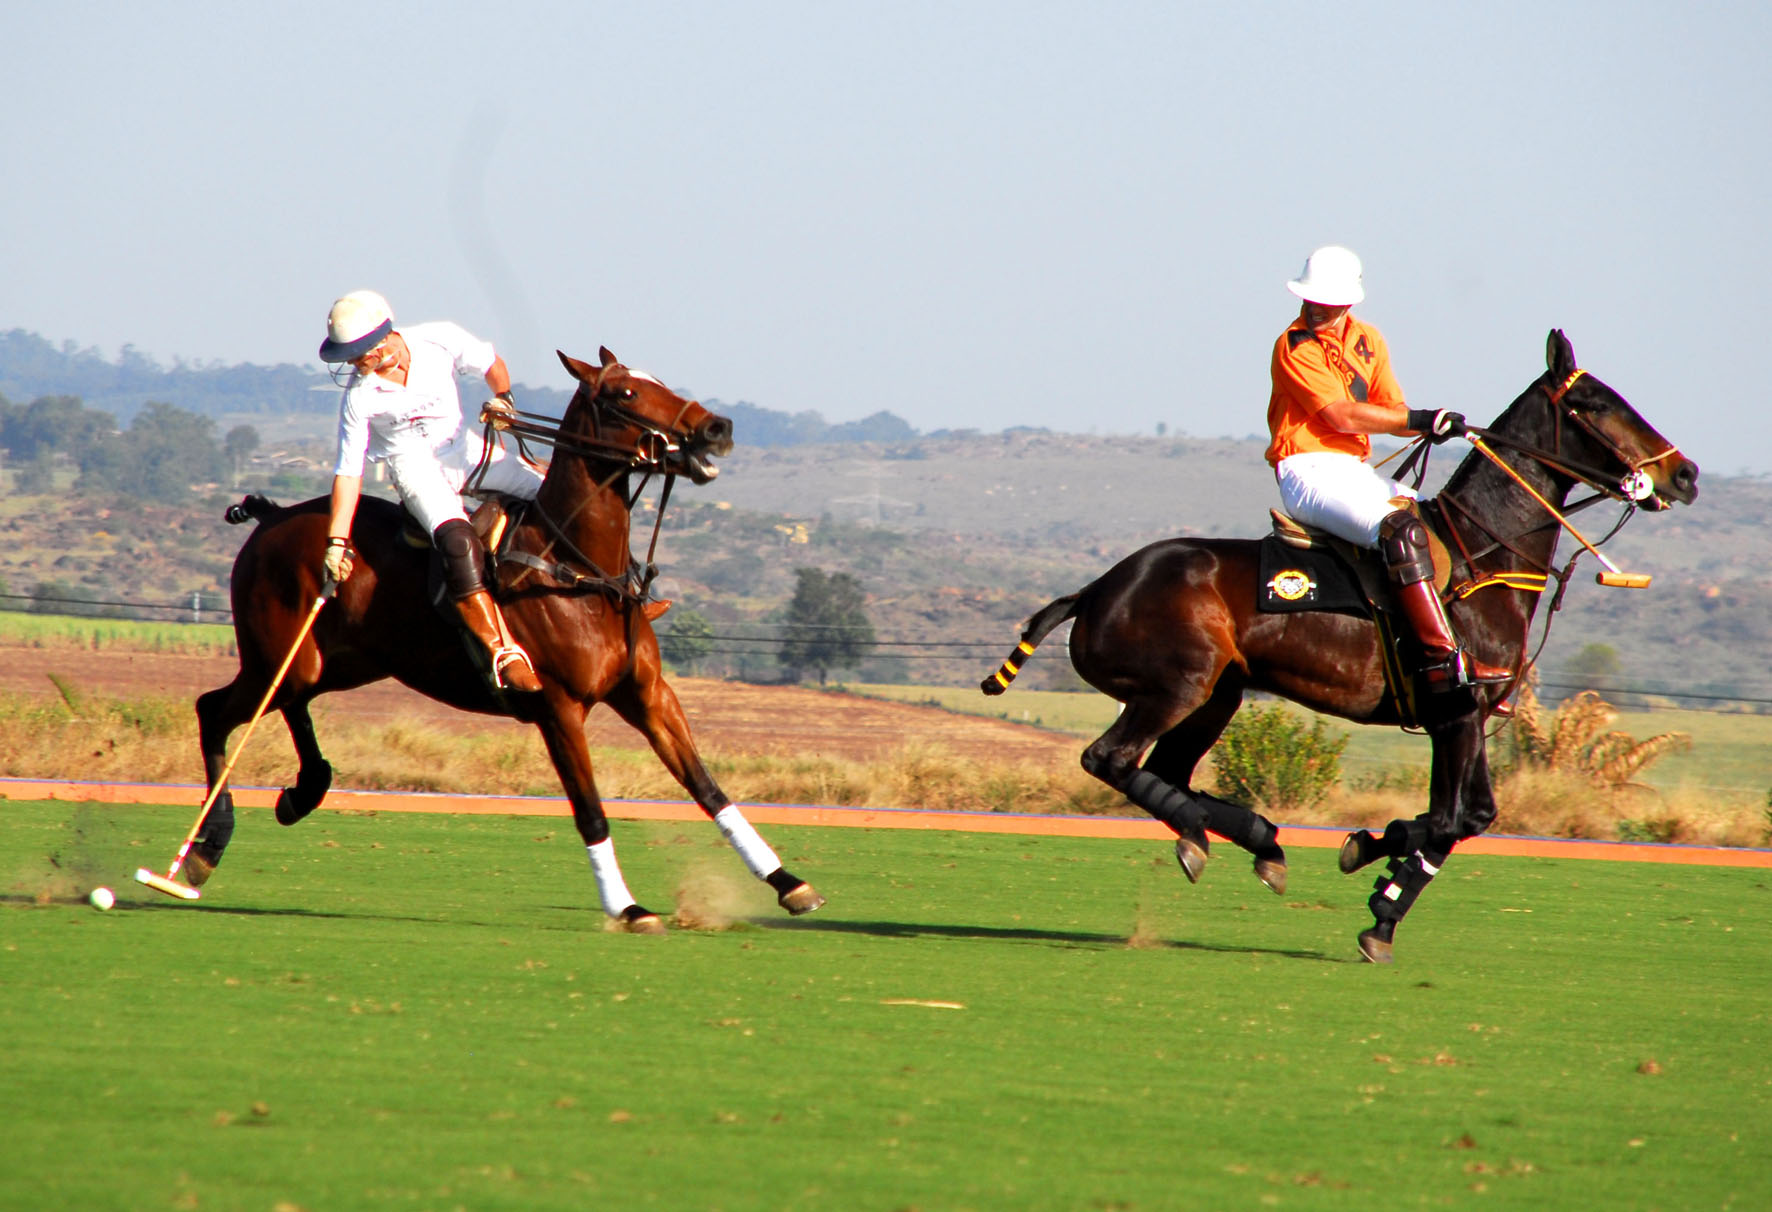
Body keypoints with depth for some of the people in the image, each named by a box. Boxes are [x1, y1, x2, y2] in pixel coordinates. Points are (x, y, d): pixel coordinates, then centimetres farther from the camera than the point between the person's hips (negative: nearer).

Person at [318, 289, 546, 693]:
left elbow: (490, 363, 6)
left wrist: (500, 398, -16)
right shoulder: (359, 395, -14)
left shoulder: (441, 341, -12)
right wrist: (337, 543, -13)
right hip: (413, 466, -4)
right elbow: (349, 470, -10)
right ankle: (502, 653, -37)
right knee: (457, 540, -32)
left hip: (466, 450, 4)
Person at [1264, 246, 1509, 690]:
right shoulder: (1294, 347, -8)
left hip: (1355, 470, 8)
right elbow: (1341, 416, -16)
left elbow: (1390, 411, 11)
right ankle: (1442, 657, -36)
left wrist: (1431, 426, -12)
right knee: (1401, 528, -29)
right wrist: (1420, 419, -16)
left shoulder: (1368, 341, 14)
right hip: (1309, 472, -8)